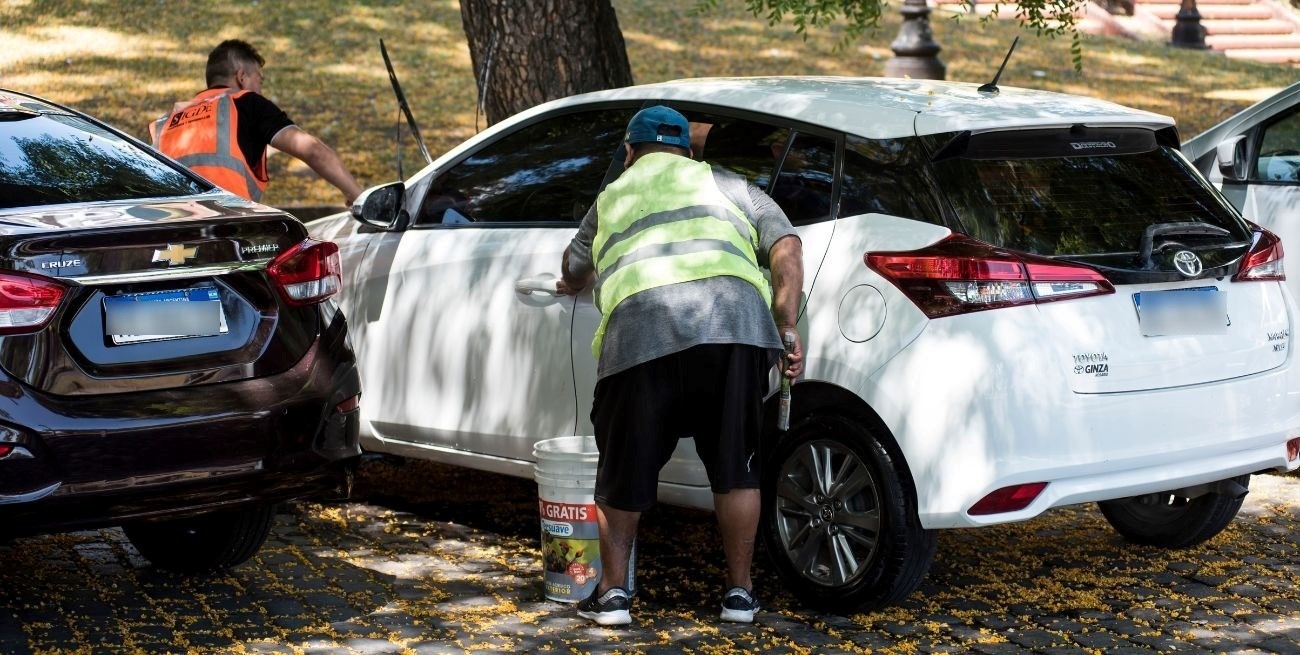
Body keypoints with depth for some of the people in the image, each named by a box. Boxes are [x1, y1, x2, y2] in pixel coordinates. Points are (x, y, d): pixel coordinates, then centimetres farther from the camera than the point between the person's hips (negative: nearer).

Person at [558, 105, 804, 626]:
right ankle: (739, 592, 20)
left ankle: (612, 592, 19)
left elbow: (574, 271, 48)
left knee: (624, 468, 15)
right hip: (734, 325, 0)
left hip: (639, 330, 0)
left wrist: (570, 285, 70)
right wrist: (787, 329, 14)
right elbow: (787, 250, 15)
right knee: (735, 466, 13)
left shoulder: (611, 198, 32)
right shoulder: (730, 187, 29)